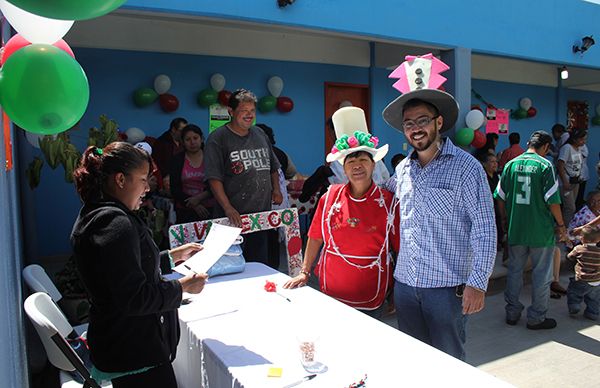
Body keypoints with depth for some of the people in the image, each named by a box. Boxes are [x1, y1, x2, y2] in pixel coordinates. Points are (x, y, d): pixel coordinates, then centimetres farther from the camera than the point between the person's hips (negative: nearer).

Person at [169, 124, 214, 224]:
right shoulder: (177, 160, 3)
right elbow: (174, 189, -1)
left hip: (209, 209, 0)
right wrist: (194, 205, -11)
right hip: (185, 211, 1)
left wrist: (199, 198, -16)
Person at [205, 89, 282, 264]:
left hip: (262, 213, 6)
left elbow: (273, 167, 24)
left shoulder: (260, 134, 14)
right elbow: (214, 178, -13)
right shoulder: (218, 138, -6)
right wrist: (228, 208, -22)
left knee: (261, 264, 14)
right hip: (234, 216, -6)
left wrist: (276, 189, 8)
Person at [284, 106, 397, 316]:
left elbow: (402, 249, -3)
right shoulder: (330, 197, -3)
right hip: (330, 295, 2)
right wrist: (304, 273, 7)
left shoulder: (387, 201, -8)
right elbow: (316, 238, 7)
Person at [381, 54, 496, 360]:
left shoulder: (465, 166, -9)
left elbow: (485, 229, -11)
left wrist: (477, 283, -15)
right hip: (404, 282, 5)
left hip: (447, 286, -5)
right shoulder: (403, 168, 7)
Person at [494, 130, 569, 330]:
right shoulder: (545, 165, -10)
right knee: (542, 274, 9)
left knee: (514, 270, 15)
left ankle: (512, 313, 23)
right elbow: (552, 200, -12)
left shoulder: (511, 164, 2)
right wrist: (561, 225, 0)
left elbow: (500, 196, 6)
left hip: (516, 229, 4)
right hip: (541, 230, -4)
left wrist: (505, 219, 19)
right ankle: (536, 317, 18)